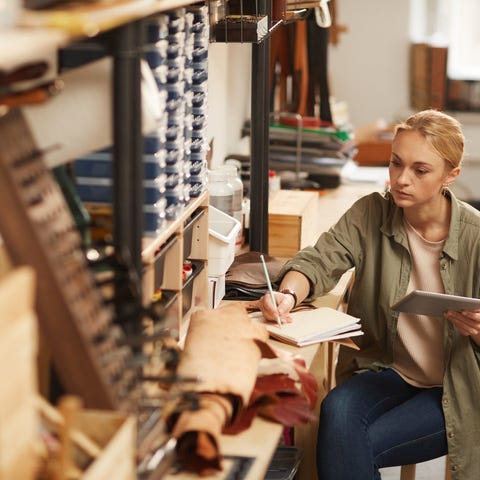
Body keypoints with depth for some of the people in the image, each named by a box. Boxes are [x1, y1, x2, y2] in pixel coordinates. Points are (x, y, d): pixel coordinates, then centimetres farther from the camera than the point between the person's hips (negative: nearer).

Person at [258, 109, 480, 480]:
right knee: (337, 411, -30)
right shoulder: (371, 214, -4)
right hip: (387, 370, 3)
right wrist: (289, 294, -35)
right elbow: (320, 260, -13)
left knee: (356, 444, -25)